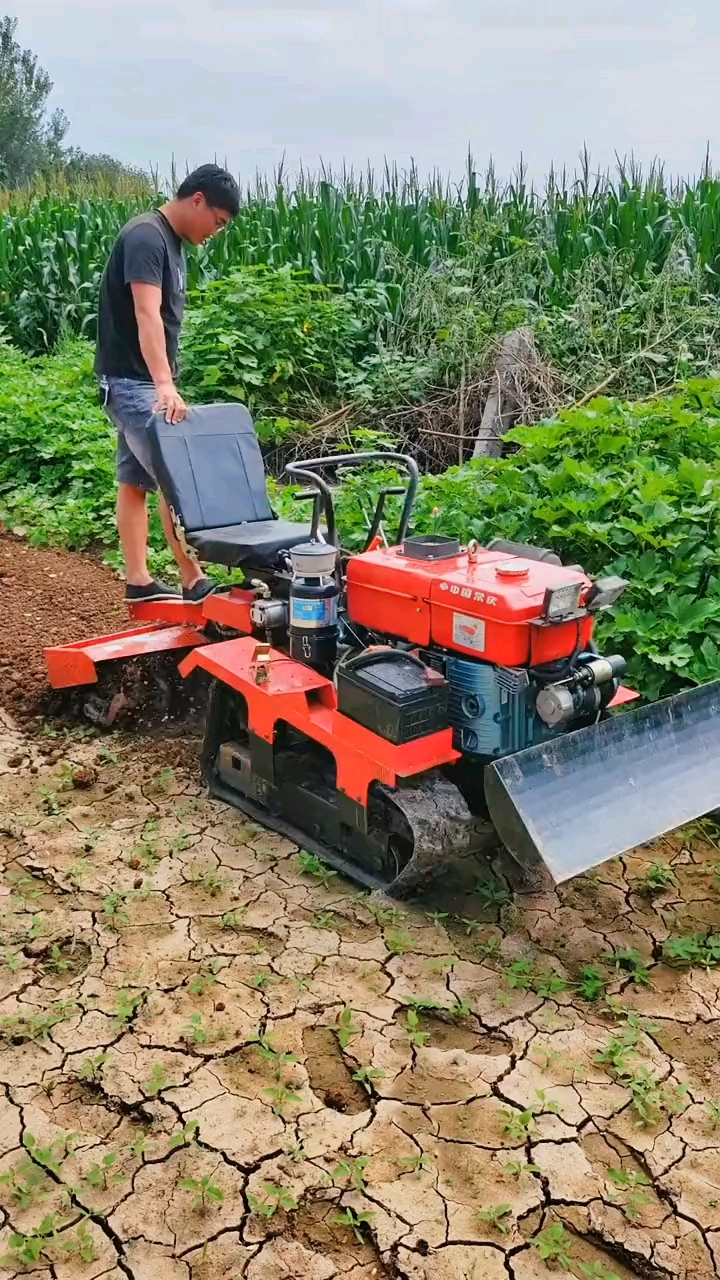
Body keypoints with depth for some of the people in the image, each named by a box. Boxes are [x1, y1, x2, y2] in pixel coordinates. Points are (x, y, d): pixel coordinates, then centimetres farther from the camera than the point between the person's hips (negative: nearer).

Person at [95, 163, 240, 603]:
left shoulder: (171, 240, 14)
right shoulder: (146, 237, -17)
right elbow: (146, 317, -30)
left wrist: (162, 383, 20)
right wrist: (164, 383, -41)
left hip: (144, 382, 10)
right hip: (132, 381, -10)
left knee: (136, 480, 10)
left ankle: (139, 580, 15)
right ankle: (194, 582, -6)